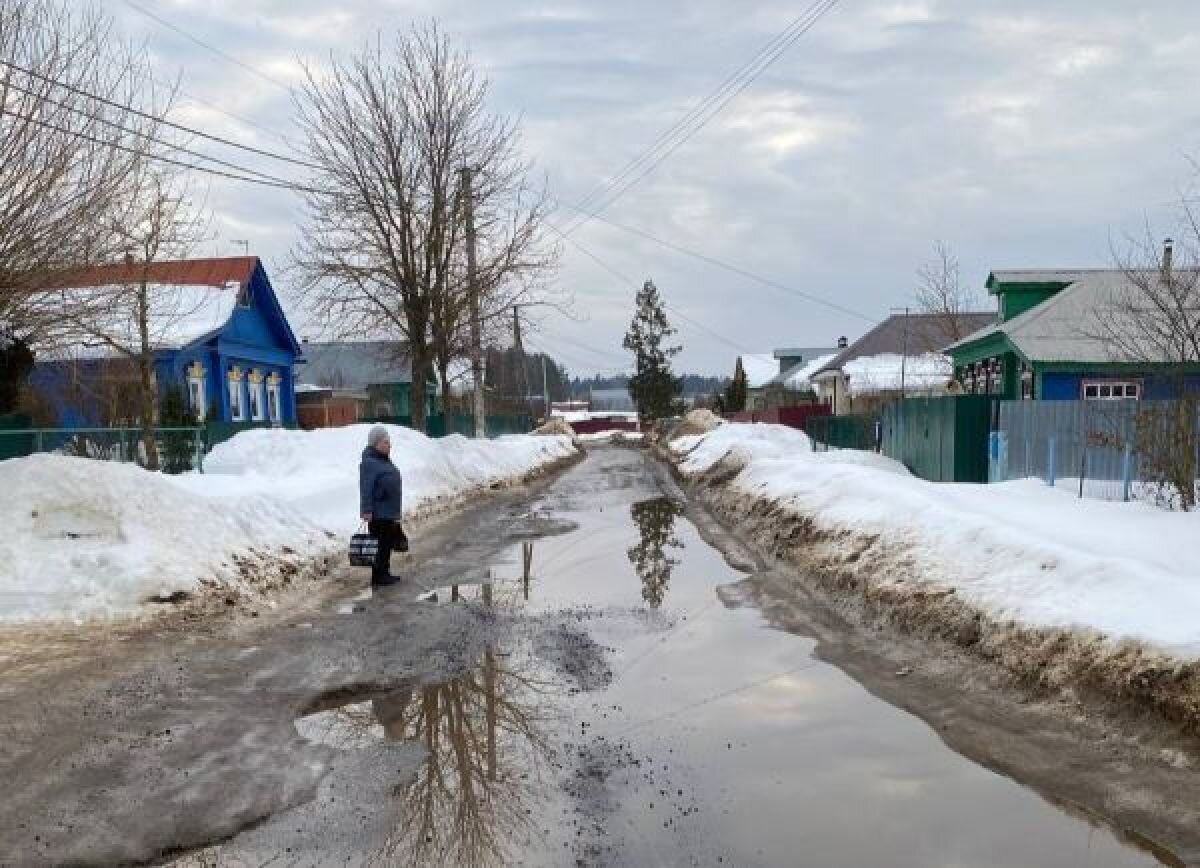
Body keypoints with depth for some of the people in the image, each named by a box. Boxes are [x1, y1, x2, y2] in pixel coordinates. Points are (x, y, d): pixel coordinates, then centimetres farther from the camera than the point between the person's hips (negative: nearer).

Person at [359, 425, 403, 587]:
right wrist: (367, 510, -26)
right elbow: (366, 488, -21)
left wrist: (396, 512, 25)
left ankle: (385, 573, 25)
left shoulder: (385, 460, 15)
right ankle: (378, 577, 3)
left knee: (388, 544, 15)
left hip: (389, 513, 10)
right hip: (378, 514, -10)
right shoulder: (369, 462, -16)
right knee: (380, 545, -4)